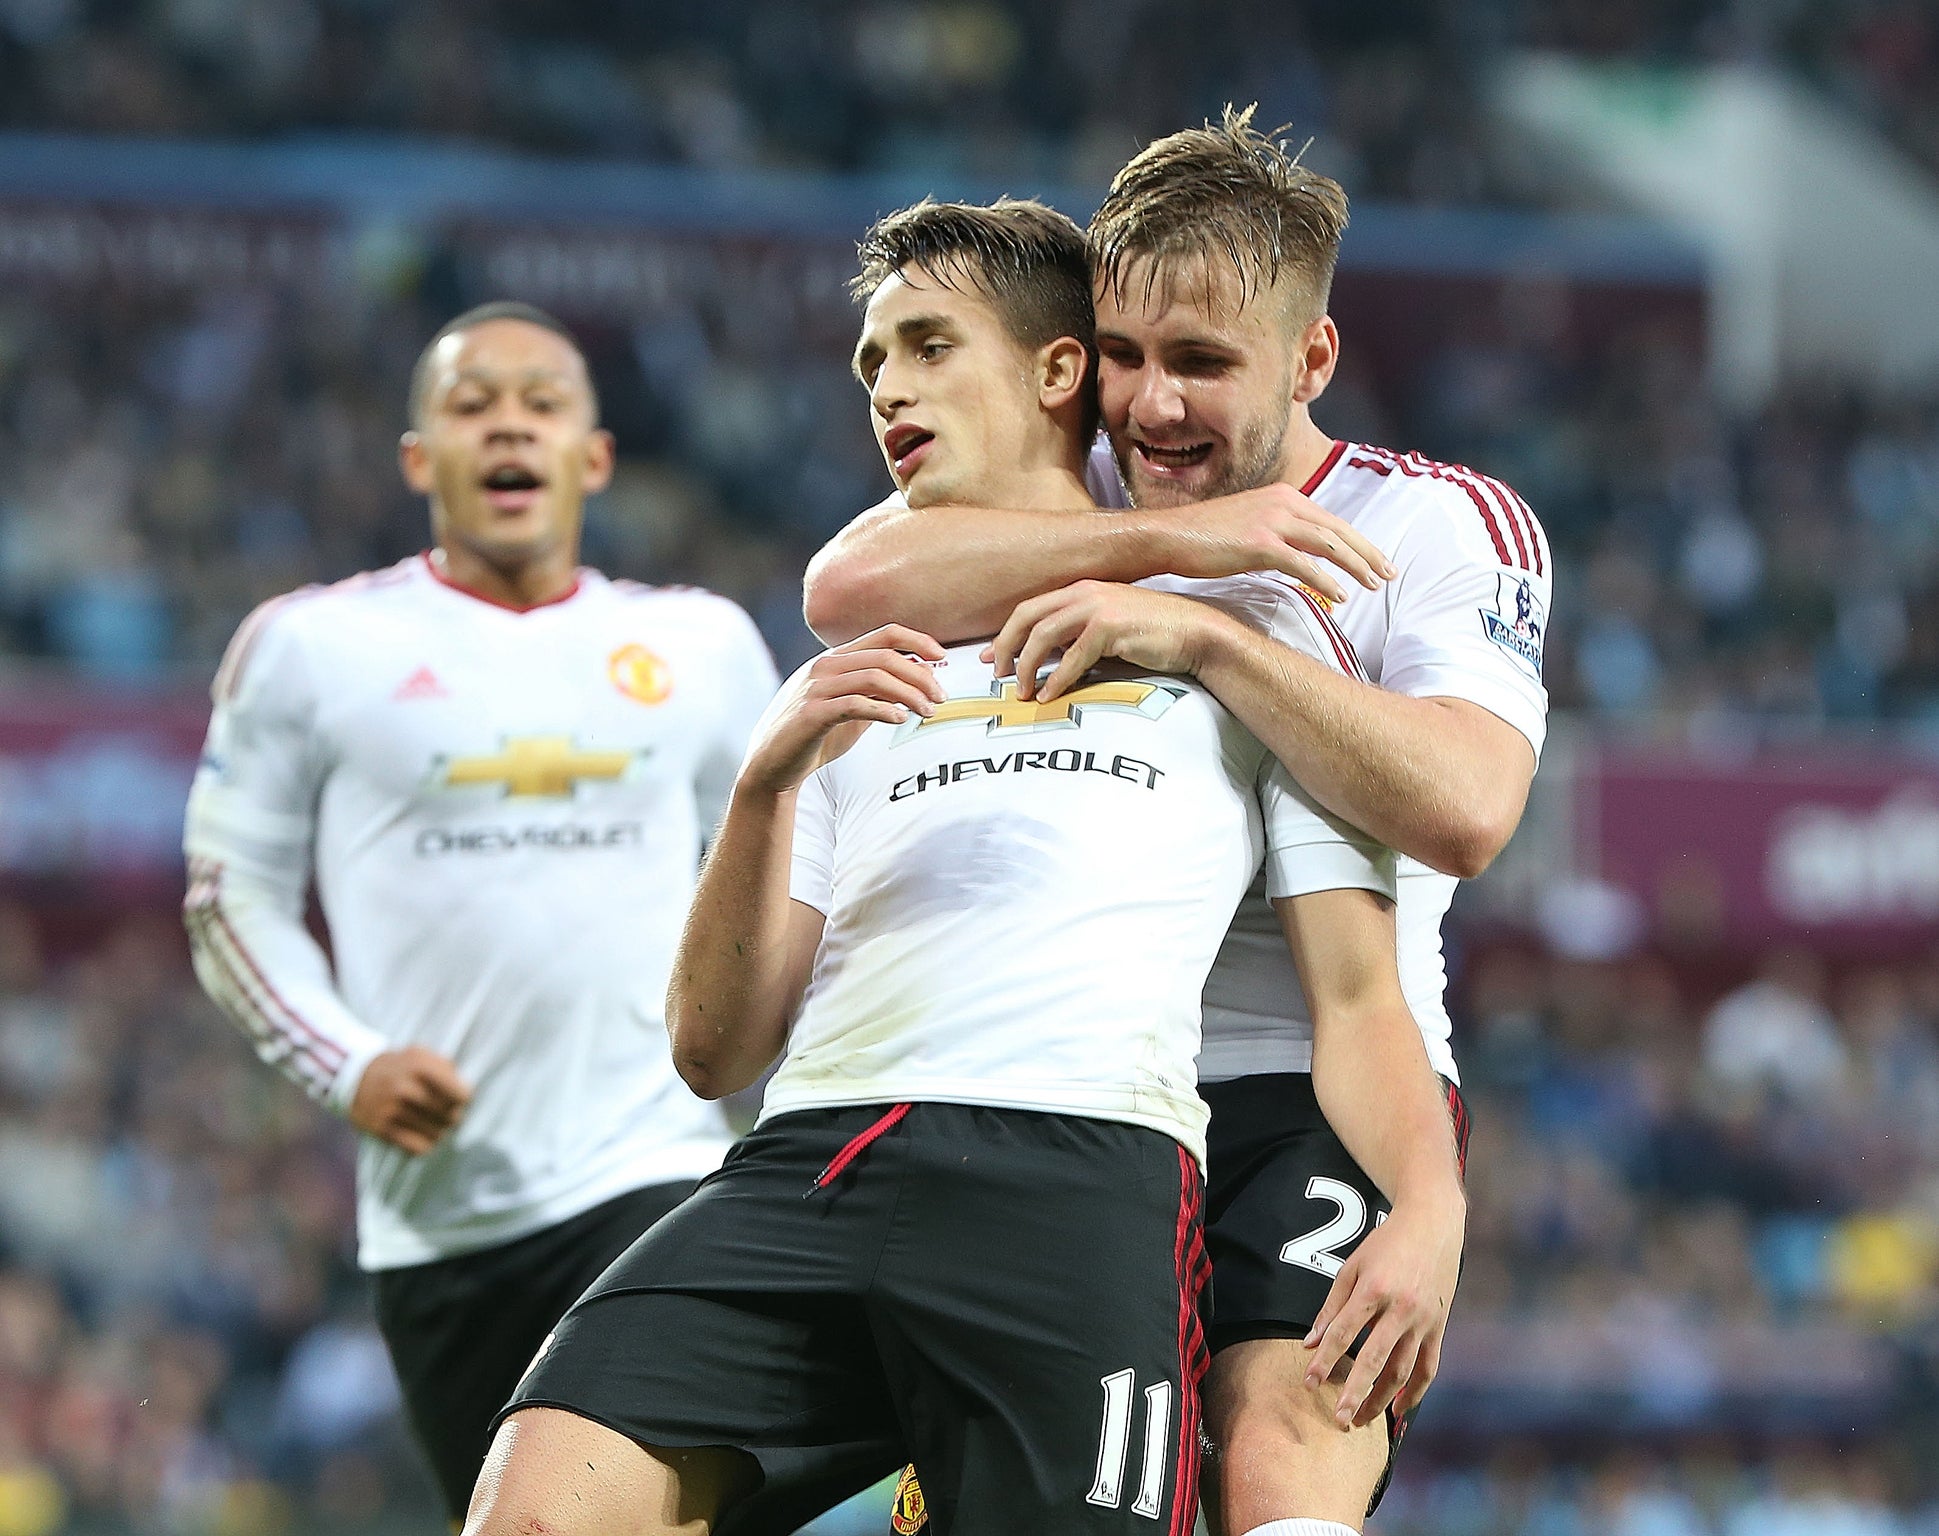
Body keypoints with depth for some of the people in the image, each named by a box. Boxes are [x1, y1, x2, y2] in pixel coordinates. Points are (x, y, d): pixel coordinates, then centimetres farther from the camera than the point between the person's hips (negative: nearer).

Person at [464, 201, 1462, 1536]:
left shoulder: (1242, 624, 21)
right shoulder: (848, 695, 31)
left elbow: (1355, 988, 13)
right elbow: (716, 1053, 21)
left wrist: (1430, 1212, -7)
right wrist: (767, 787, 5)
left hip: (1082, 1172, -3)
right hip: (805, 1164, 3)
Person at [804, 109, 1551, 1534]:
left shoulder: (1447, 525, 0)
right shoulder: (1082, 497, 9)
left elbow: (1463, 813, -19)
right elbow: (850, 585, -12)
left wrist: (1205, 635, -22)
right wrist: (1164, 538, -17)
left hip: (1323, 1085, -3)